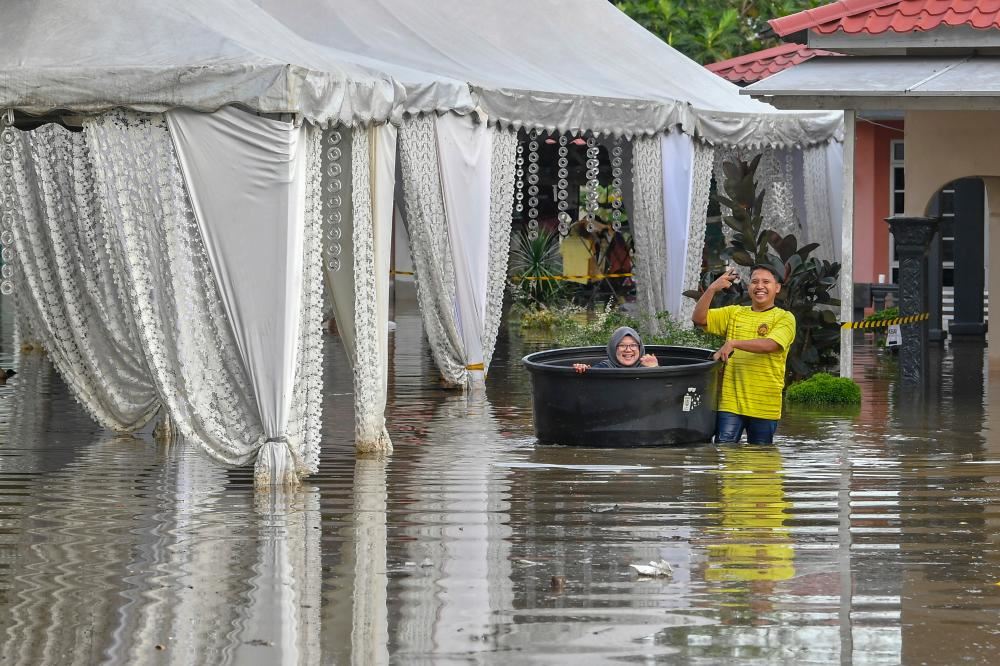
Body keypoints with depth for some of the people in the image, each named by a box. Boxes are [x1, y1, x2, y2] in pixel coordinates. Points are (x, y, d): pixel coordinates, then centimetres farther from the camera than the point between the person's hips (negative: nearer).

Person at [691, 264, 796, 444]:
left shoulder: (784, 318, 1)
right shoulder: (734, 313, 14)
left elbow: (770, 345, -17)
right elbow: (699, 319, 5)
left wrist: (733, 343, -25)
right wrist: (712, 289, -7)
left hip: (764, 407, -2)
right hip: (730, 403, 2)